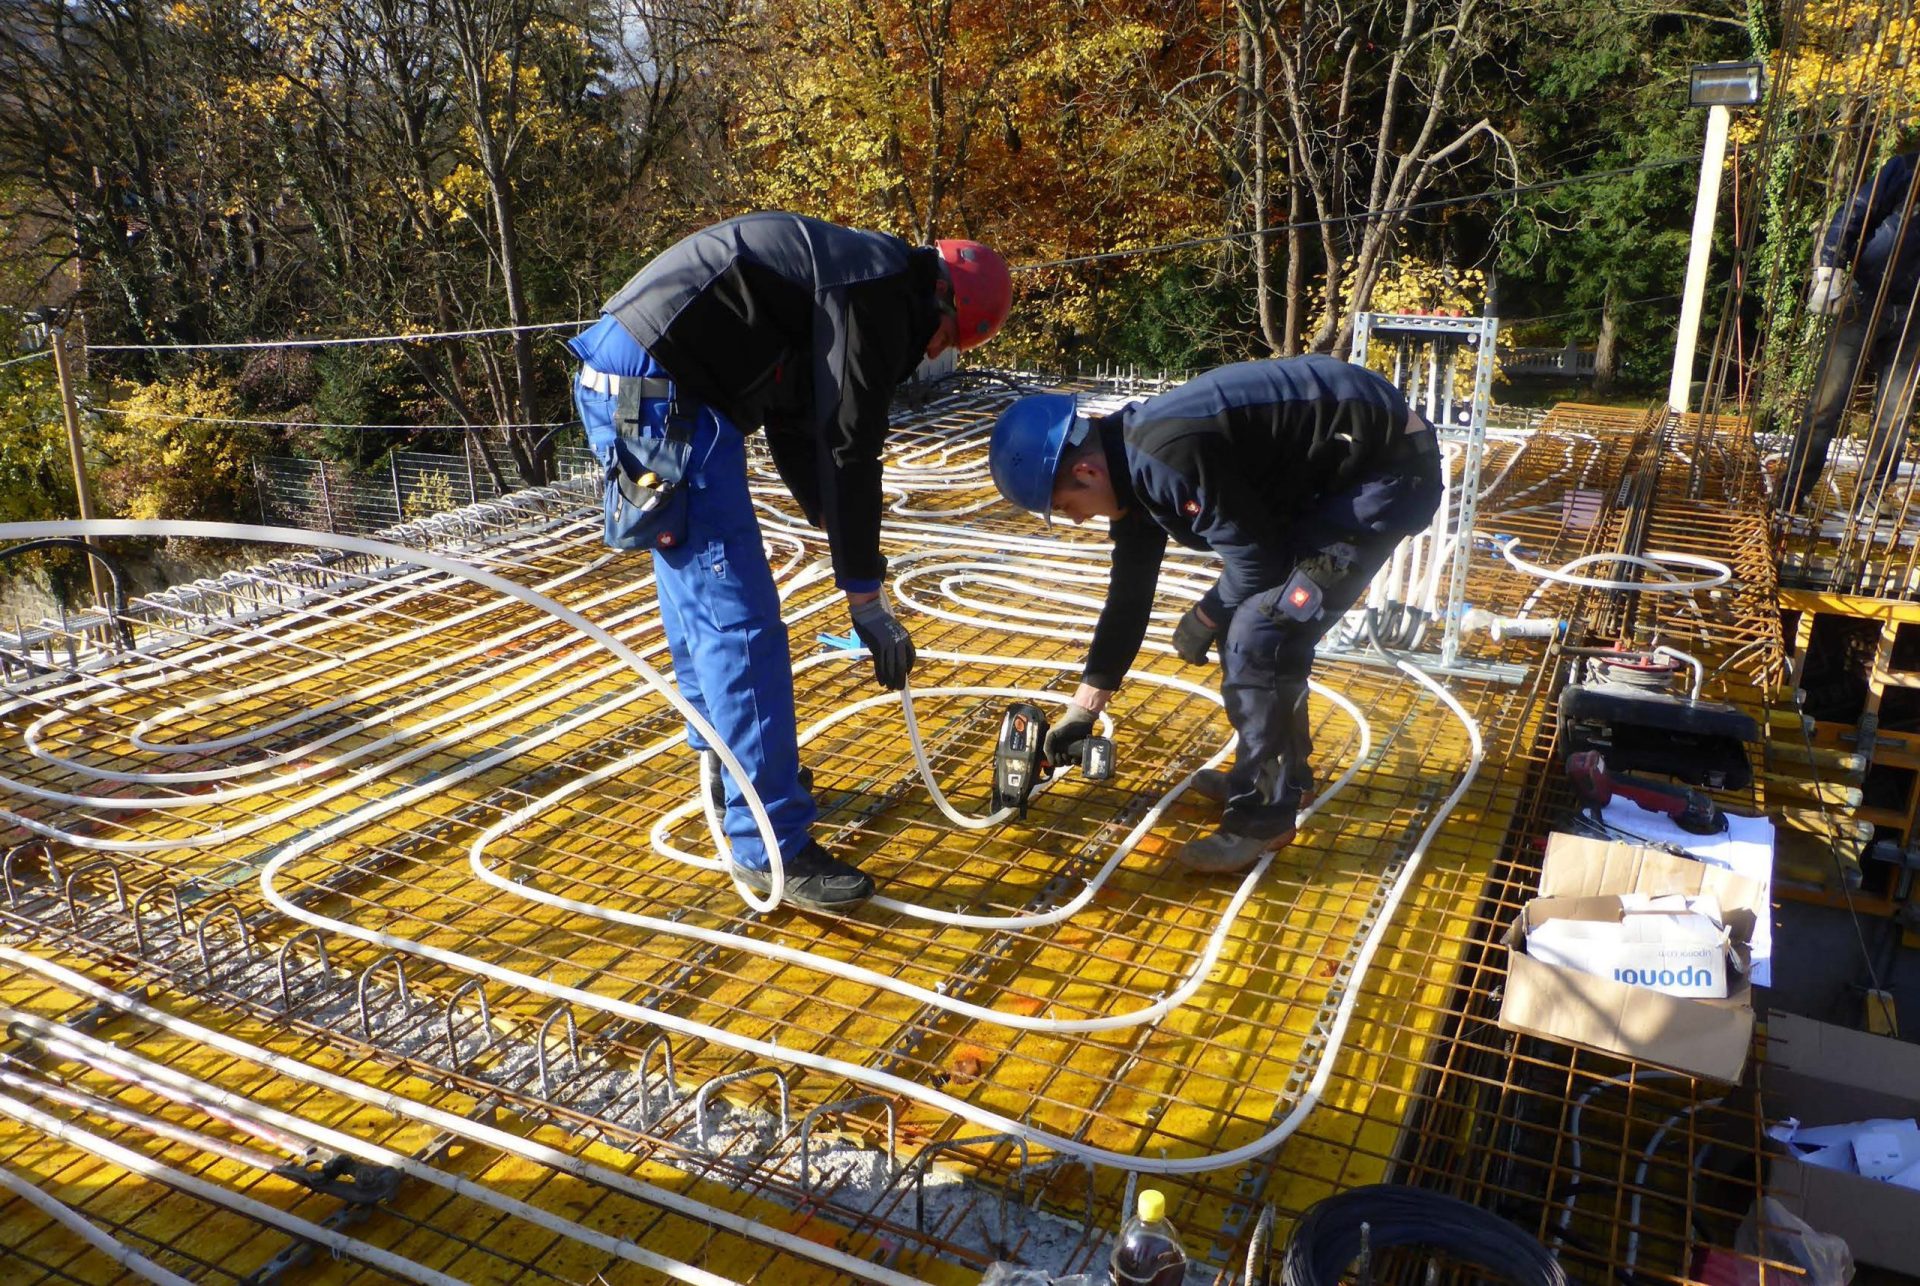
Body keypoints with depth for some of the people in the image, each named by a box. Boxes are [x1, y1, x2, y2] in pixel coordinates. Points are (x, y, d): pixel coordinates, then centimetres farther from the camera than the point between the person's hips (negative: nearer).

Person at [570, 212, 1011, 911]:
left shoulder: (844, 280, 23)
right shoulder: (881, 287, -8)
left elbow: (794, 421, 28)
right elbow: (849, 447, -12)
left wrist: (833, 524, 31)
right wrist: (864, 597, -8)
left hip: (617, 381, 11)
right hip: (659, 389, -11)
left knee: (695, 591, 22)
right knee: (739, 617, -9)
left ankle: (725, 760, 39)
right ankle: (770, 846, -4)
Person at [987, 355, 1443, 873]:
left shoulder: (1167, 457, -27)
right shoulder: (1132, 463, 5)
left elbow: (1257, 562, -19)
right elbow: (1130, 591, 14)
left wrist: (1204, 618, 1)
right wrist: (1082, 710, 19)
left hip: (1390, 466, -10)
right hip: (1332, 469, 10)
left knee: (1257, 637, -13)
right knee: (1245, 619, 15)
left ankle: (1263, 814, 2)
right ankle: (1280, 770, 32)